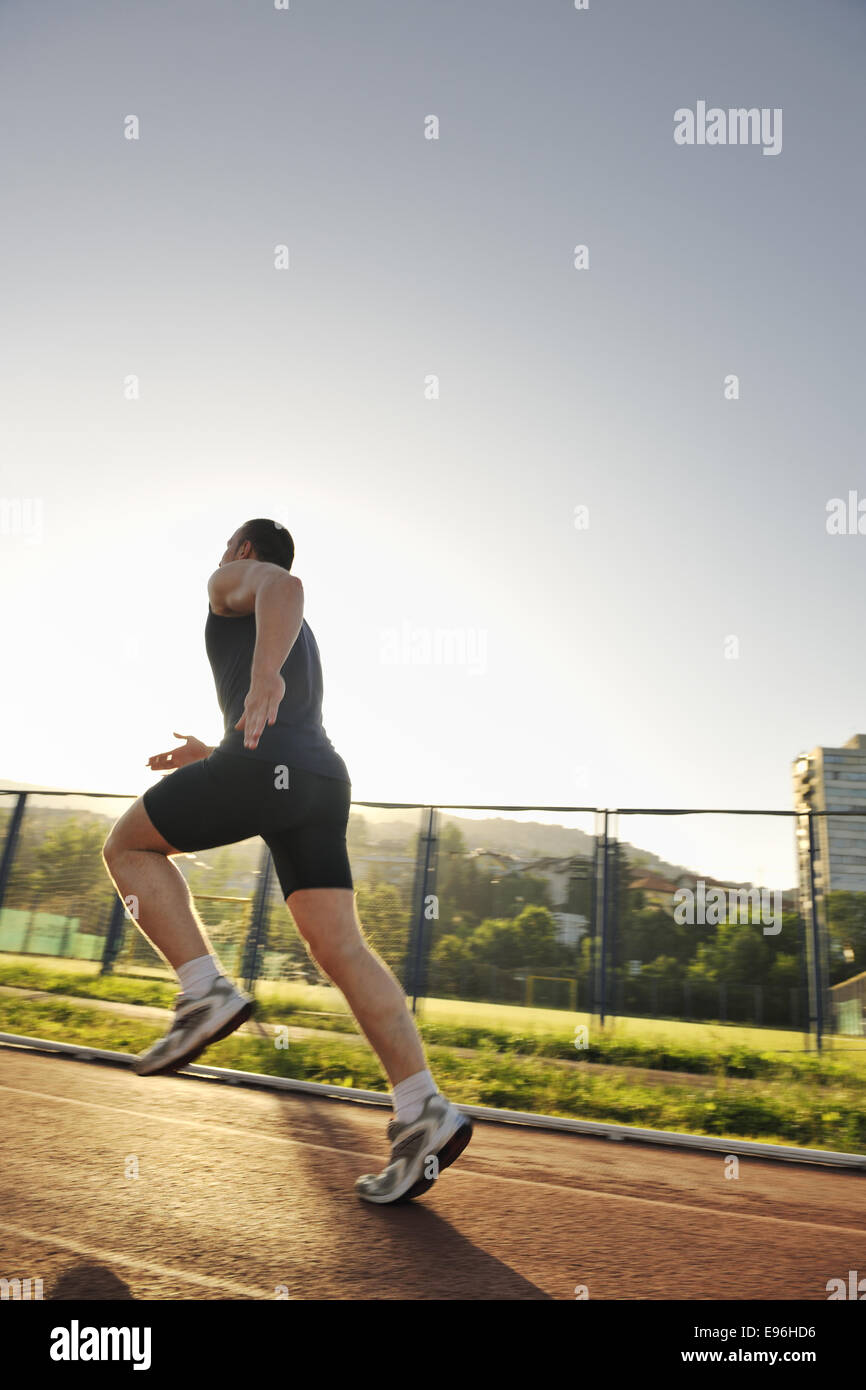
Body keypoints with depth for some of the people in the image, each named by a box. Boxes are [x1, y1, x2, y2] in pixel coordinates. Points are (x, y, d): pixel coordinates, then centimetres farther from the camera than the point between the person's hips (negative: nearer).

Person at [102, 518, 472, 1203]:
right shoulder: (298, 636, 37)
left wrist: (264, 673, -30)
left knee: (128, 846, 12)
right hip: (323, 778, 8)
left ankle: (206, 992, -3)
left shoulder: (235, 579, 13)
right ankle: (424, 1114, -8)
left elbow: (284, 585, -13)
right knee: (341, 947, -1)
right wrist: (211, 757, 45)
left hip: (266, 763, -8)